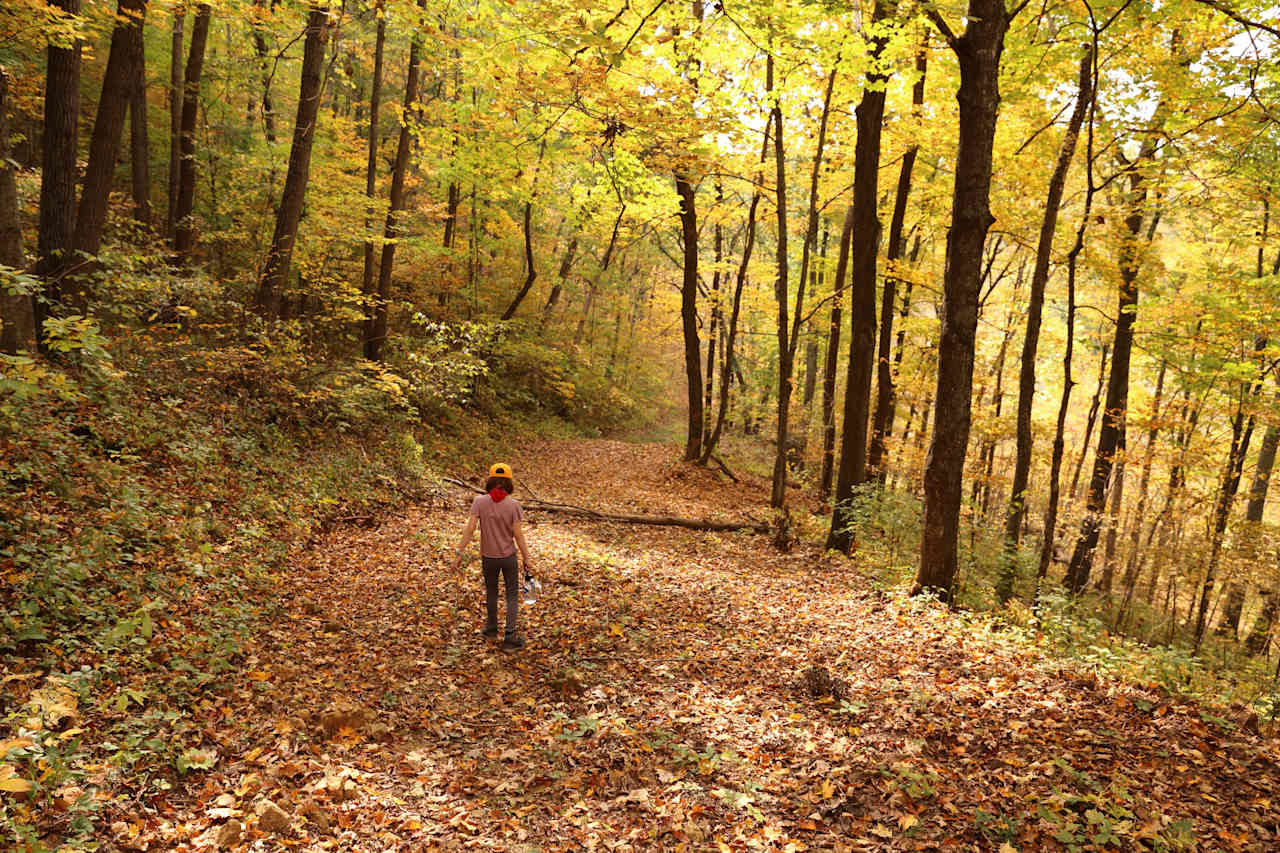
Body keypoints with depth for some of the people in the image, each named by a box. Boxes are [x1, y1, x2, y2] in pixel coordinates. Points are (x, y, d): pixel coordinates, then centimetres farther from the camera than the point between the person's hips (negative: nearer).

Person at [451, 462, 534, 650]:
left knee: (491, 592, 23)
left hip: (488, 557, 2)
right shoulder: (513, 505, -14)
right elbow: (518, 535, -15)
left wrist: (460, 553, -11)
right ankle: (510, 636, 9)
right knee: (512, 595, 12)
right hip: (509, 557, -2)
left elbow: (470, 528, -16)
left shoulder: (479, 501, -11)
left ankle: (491, 628, 39)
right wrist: (527, 559, -7)